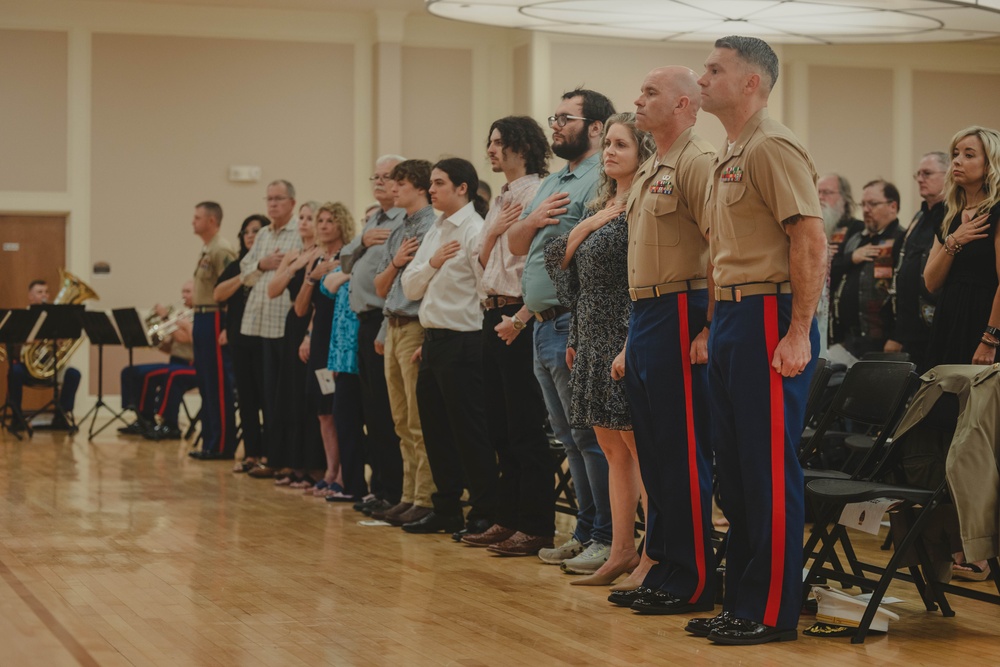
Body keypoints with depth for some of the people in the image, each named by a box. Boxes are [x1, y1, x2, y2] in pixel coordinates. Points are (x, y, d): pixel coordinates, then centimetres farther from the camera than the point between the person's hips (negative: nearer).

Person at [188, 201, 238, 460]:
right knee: (206, 384, 12)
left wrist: (225, 328, -23)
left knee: (219, 386, -6)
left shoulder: (222, 250, -15)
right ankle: (210, 443, 17)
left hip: (215, 320, -10)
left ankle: (223, 446, -2)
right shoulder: (206, 250, 17)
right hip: (202, 320, 10)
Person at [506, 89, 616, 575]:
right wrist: (533, 219, 0)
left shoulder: (603, 178, -10)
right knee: (570, 439, 13)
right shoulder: (552, 183, 21)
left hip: (574, 323, -10)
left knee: (591, 437, -7)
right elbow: (516, 245, 22)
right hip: (544, 327, 10)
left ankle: (608, 539, -3)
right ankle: (585, 533, 19)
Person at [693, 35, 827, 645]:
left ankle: (773, 613, 2)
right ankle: (742, 601, 22)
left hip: (769, 319, -10)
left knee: (770, 470, -5)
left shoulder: (772, 147, -12)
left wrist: (798, 335, -23)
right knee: (735, 467, 13)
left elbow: (812, 241, -20)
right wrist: (715, 324, 17)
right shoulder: (731, 154, 18)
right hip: (730, 316, 10)